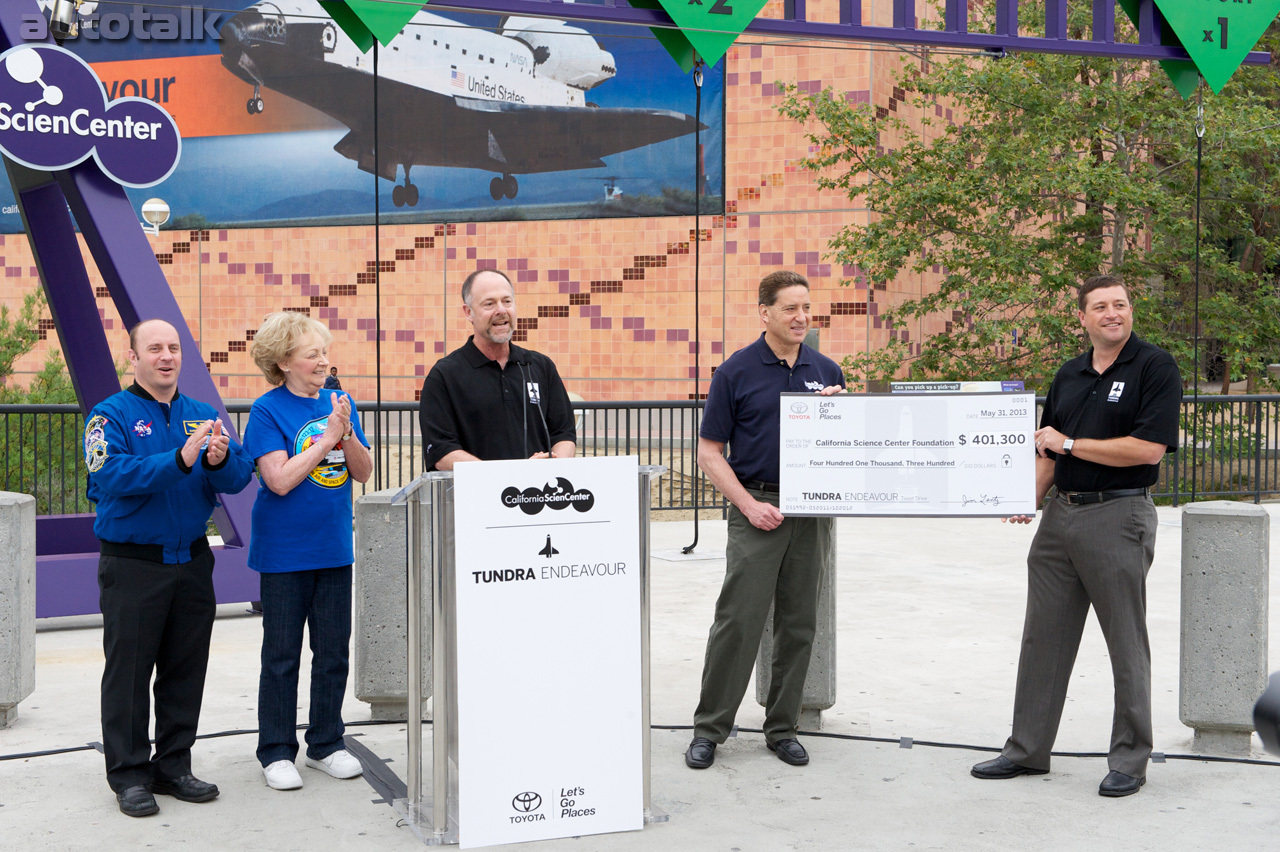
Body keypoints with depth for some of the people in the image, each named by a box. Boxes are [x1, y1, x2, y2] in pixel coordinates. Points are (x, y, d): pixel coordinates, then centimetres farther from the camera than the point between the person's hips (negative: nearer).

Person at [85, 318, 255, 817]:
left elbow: (239, 477, -1)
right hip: (132, 565, -4)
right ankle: (129, 774, 12)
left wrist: (220, 460, -24)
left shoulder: (204, 416, 9)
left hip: (192, 560, 5)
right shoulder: (112, 415, -5)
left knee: (186, 669, 10)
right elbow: (112, 476, -22)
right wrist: (180, 460, -31)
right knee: (129, 671, 2)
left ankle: (174, 766, 22)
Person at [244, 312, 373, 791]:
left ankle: (326, 745, 25)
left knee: (334, 651, 11)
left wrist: (347, 433, -13)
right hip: (284, 551, -5)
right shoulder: (268, 410, -9)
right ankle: (276, 752, 17)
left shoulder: (338, 403, 6)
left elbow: (364, 472, 4)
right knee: (281, 655, 5)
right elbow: (280, 480, -18)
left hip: (334, 547, 5)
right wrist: (327, 438, -16)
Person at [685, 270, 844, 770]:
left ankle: (782, 728, 19)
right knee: (738, 621, -5)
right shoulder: (736, 372, -1)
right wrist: (749, 504, -11)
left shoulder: (827, 372, 10)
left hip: (813, 512, 4)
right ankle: (709, 729, 6)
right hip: (757, 510, -4)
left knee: (799, 626, 8)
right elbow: (710, 452, -1)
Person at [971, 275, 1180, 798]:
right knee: (1043, 636, 10)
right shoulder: (1069, 375, 13)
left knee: (1126, 643, 3)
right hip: (1060, 516, 7)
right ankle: (1027, 750, 19)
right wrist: (1030, 495, 0)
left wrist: (1069, 444, -11)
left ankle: (1130, 760, 15)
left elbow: (1149, 449, -17)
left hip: (1118, 516, -7)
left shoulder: (1155, 367, -7)